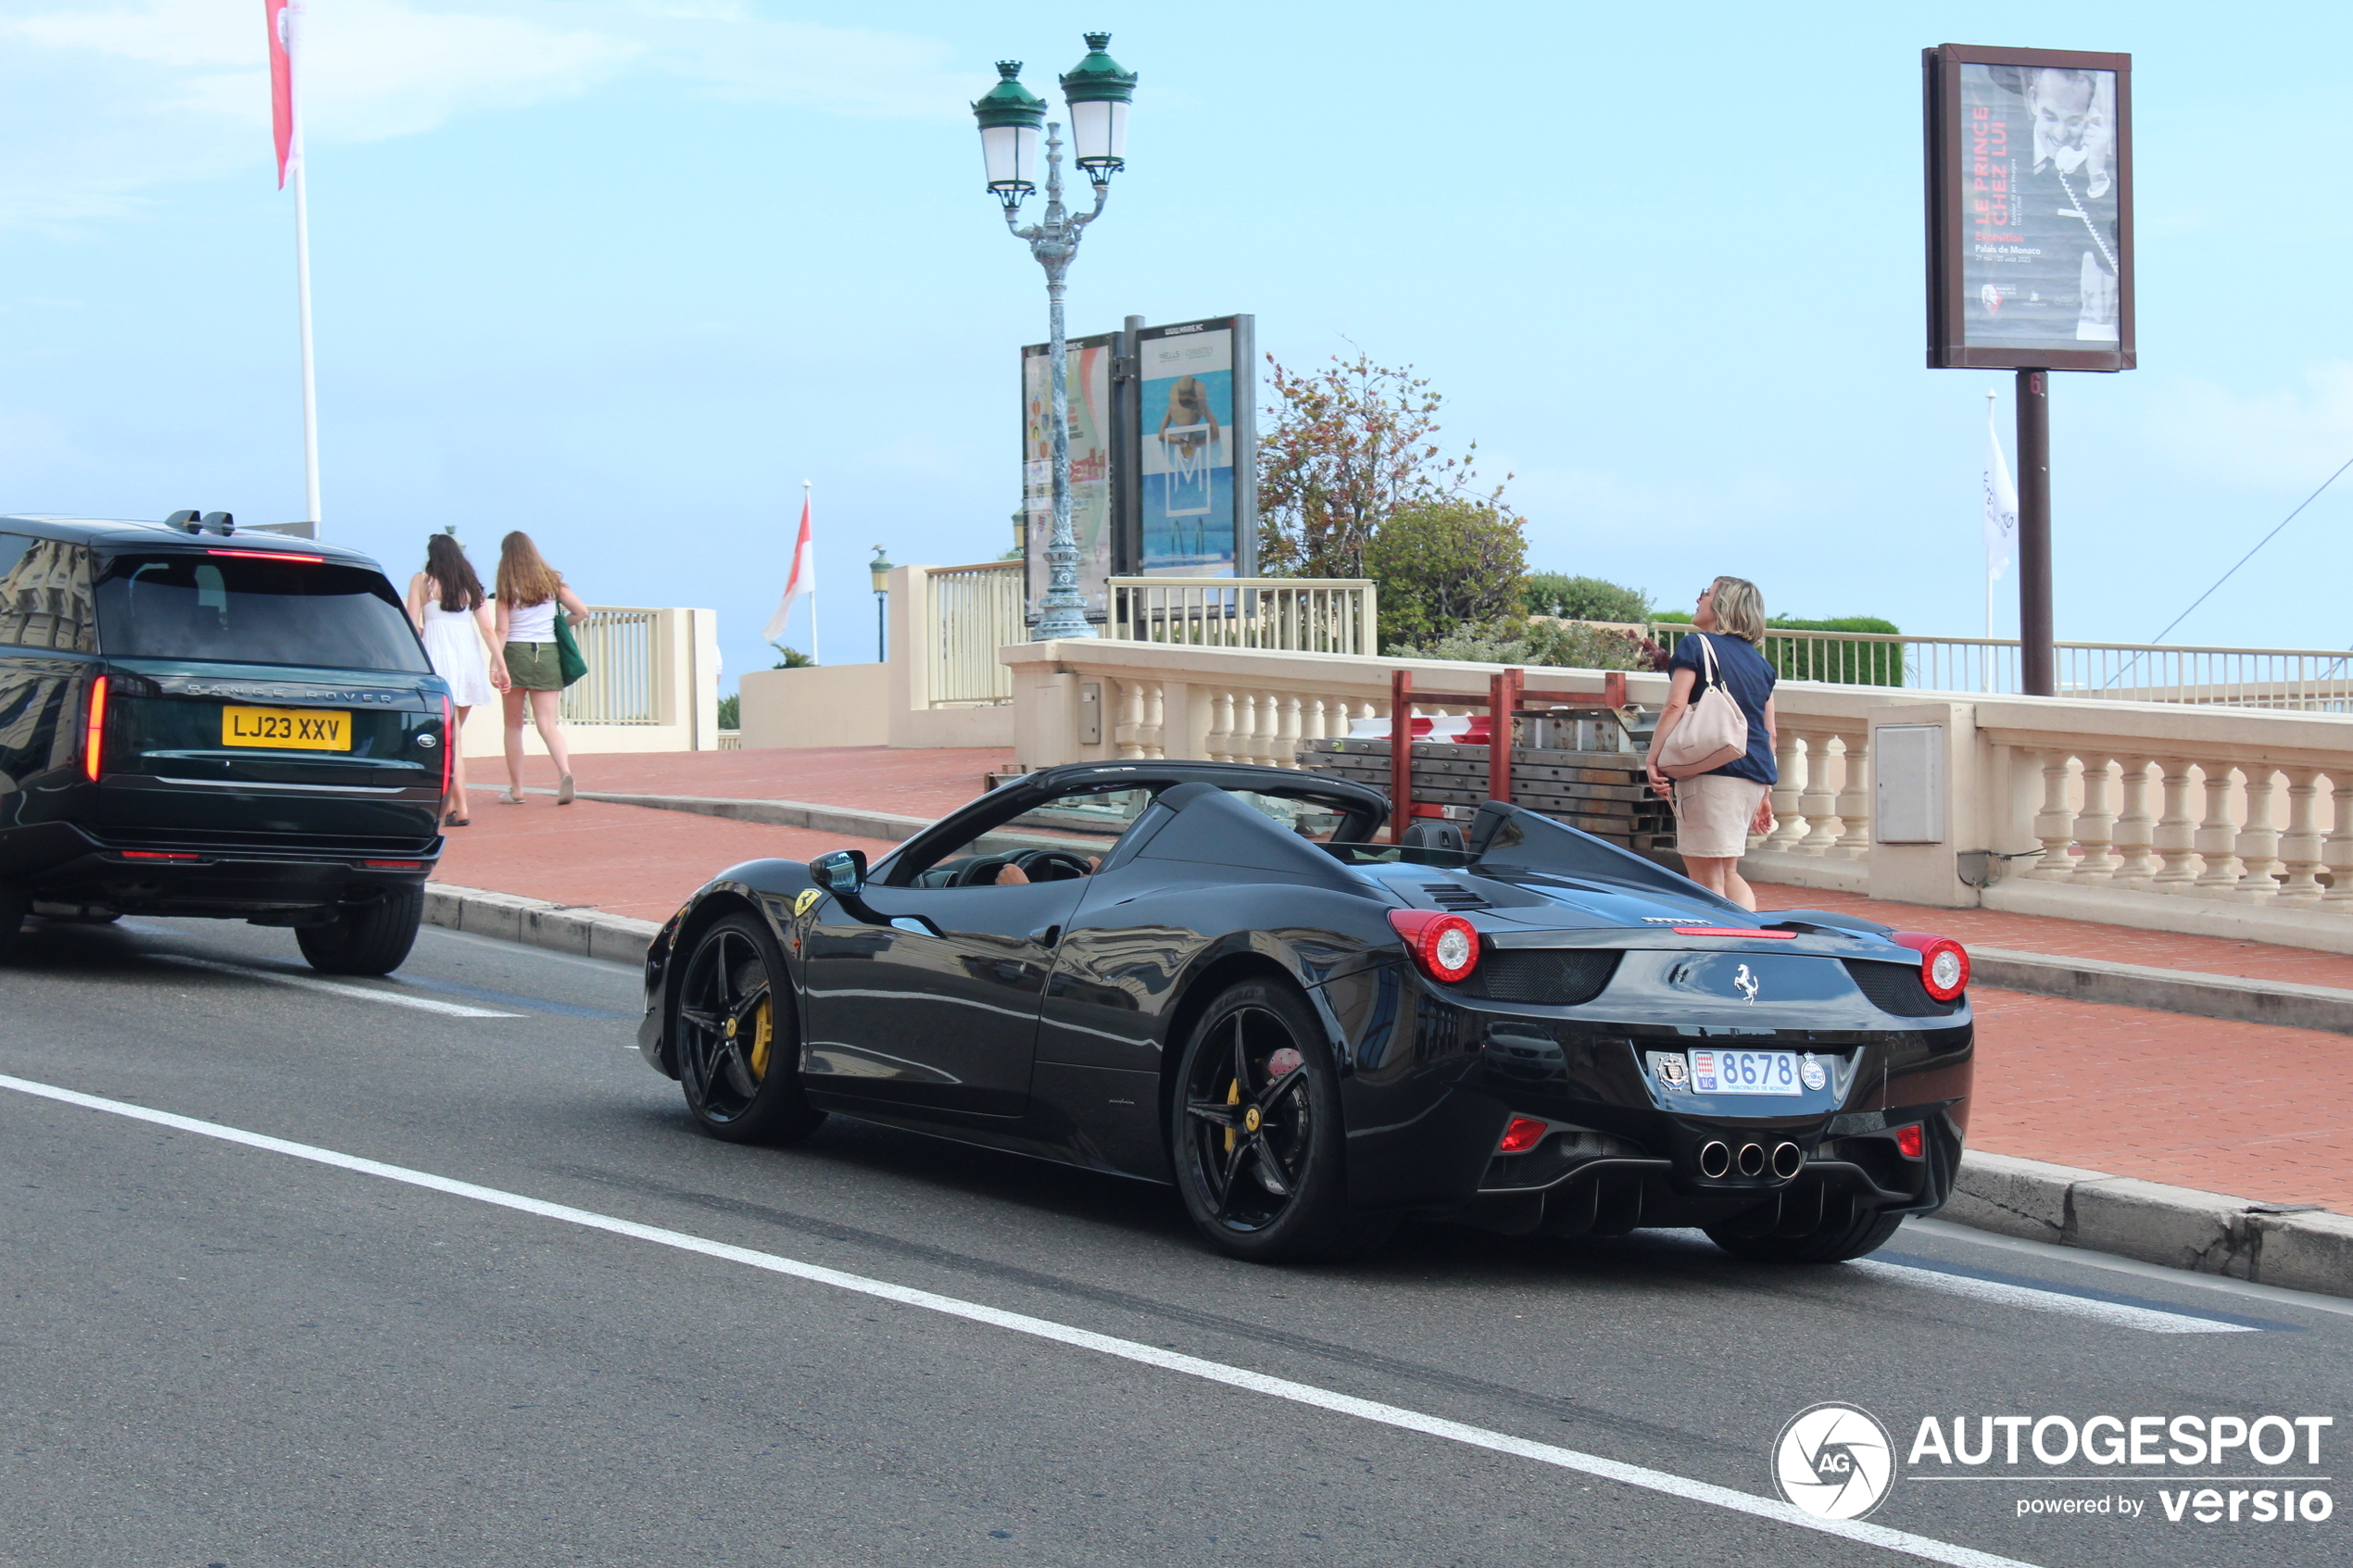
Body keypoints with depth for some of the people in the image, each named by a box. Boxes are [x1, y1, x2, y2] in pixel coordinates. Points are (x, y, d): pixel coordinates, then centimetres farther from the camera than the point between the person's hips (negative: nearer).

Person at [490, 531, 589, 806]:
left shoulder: (508, 588, -2)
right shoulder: (551, 581, 6)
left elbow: (501, 631, -8)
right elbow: (582, 612, 5)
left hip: (517, 652, -2)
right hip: (548, 654, 2)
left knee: (514, 725, 10)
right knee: (548, 724, -1)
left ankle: (516, 790, 12)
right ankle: (564, 772, -27)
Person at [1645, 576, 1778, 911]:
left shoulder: (1696, 646, 0)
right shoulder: (1759, 661, 19)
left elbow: (1676, 706, -12)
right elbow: (1769, 733, 19)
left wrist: (1653, 761, -13)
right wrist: (1764, 794, 23)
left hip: (1711, 771, -7)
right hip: (1755, 775, 7)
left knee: (1706, 878, -5)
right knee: (1727, 871, 19)